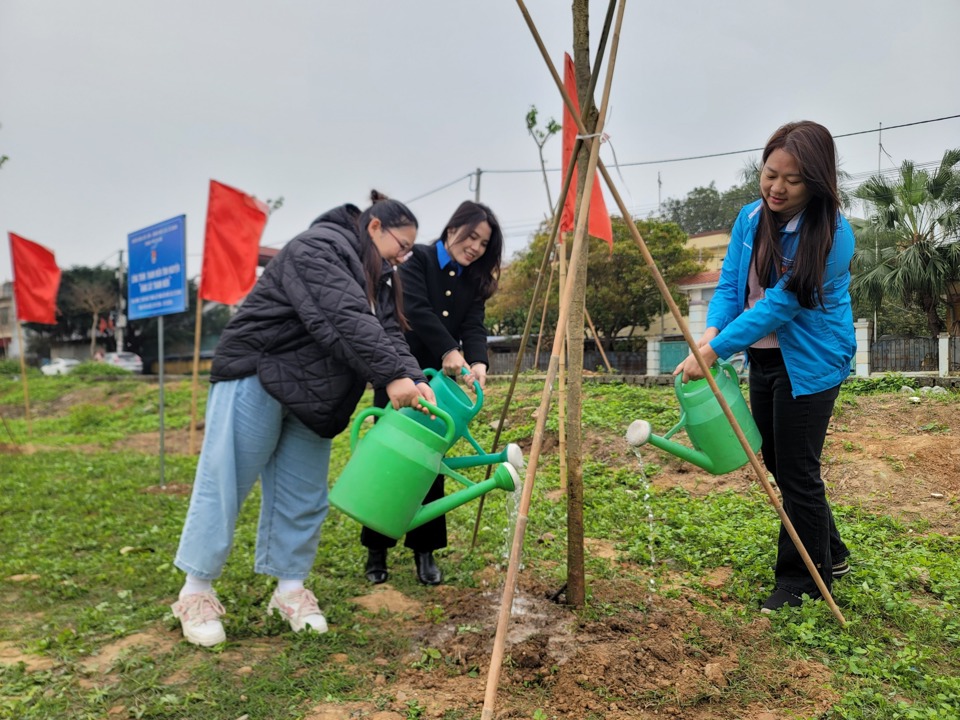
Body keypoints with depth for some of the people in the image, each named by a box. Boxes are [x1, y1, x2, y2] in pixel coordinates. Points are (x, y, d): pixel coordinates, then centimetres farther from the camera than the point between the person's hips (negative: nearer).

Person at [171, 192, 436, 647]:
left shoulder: (376, 280, 11)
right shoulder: (317, 249, -17)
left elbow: (388, 335, -1)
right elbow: (345, 321, -30)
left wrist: (415, 380, -19)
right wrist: (392, 377, -34)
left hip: (309, 396, 9)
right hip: (256, 378, -9)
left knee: (302, 494, 9)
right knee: (225, 485, -1)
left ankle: (290, 588, 21)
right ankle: (196, 593, 12)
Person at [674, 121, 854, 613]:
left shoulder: (832, 234, -20)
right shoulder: (751, 218, 0)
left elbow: (782, 303, -27)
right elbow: (730, 284, -2)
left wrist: (715, 352, -31)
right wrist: (712, 331, -22)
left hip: (810, 364, -7)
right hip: (763, 357, 8)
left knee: (797, 471, -1)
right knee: (777, 463, 17)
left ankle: (803, 581, 19)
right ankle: (830, 554, 38)